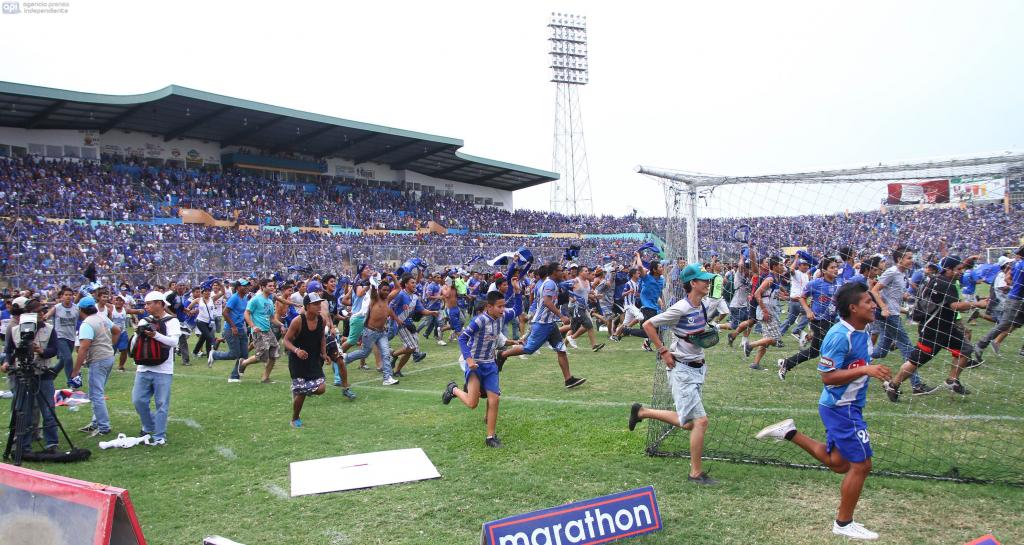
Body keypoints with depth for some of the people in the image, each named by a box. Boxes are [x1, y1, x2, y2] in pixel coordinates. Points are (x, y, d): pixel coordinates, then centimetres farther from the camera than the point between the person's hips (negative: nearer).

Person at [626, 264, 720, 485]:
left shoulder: (702, 307, 6)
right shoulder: (680, 309, -18)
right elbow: (648, 325, -14)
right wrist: (663, 351, -13)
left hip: (698, 368, 9)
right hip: (682, 370, -9)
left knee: (688, 423, 12)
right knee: (700, 421, -10)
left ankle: (642, 412, 27)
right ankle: (696, 473, 3)